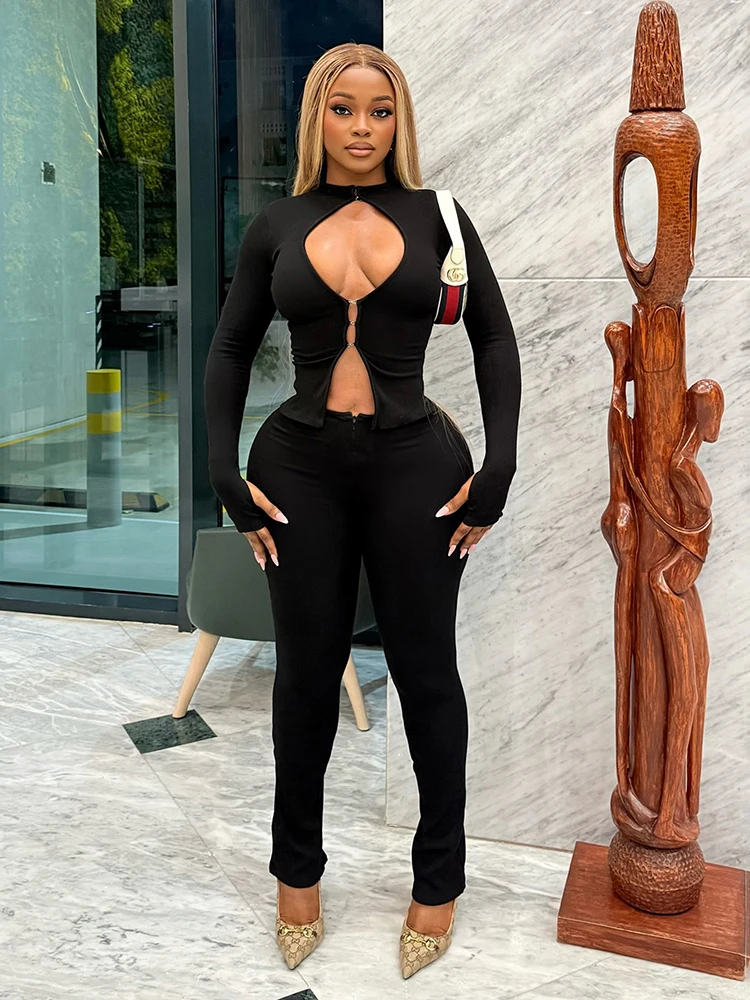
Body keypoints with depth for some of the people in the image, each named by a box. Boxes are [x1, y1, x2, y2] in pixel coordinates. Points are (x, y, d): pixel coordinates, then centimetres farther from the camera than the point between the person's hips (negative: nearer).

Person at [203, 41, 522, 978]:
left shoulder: (436, 217, 3)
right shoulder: (277, 226, 5)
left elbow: (494, 338, 6)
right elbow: (230, 350, 10)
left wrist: (497, 467, -3)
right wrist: (227, 473, 0)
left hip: (415, 464, -1)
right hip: (302, 468, 1)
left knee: (426, 670, 8)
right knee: (307, 671, 12)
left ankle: (439, 878, 28)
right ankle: (297, 867, 33)